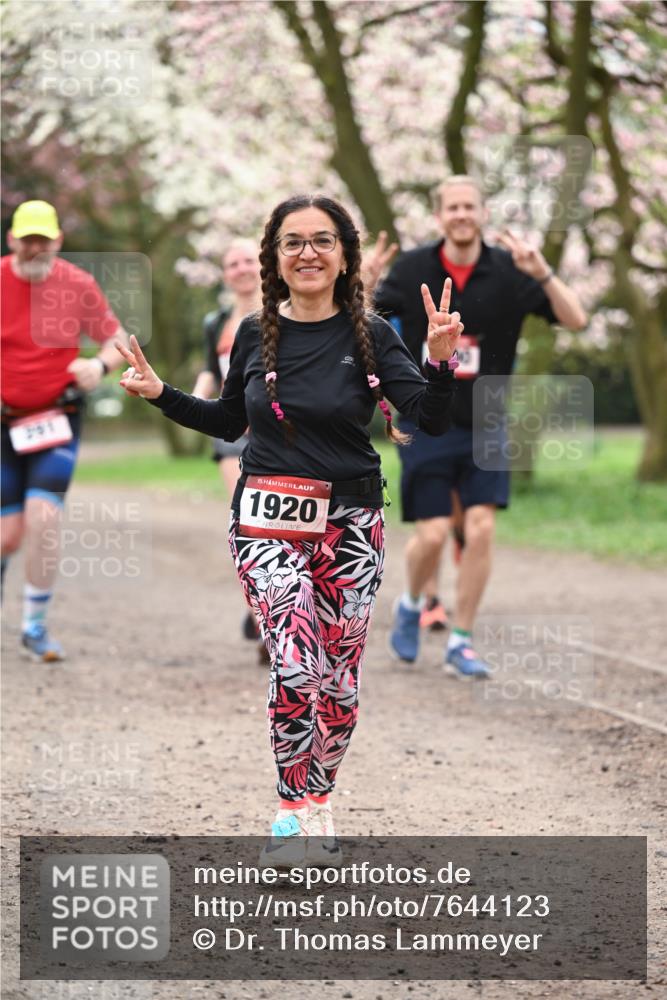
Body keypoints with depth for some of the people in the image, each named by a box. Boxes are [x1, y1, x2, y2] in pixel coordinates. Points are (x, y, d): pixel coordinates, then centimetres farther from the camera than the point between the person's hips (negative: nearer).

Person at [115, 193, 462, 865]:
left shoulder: (370, 336, -3)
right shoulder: (256, 335, 3)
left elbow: (431, 421, -10)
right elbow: (230, 421, 19)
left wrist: (441, 361, -27)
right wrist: (160, 394, 8)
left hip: (348, 525, 0)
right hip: (267, 522, 0)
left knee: (340, 675, 6)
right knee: (297, 665, -18)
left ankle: (308, 807, 25)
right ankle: (304, 809, -6)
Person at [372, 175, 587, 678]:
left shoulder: (508, 271, -4)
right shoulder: (412, 269, -4)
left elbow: (575, 319, -10)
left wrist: (542, 273, -24)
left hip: (483, 425, 1)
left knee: (481, 528, -8)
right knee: (432, 535, -6)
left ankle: (462, 641, 7)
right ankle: (411, 604, 27)